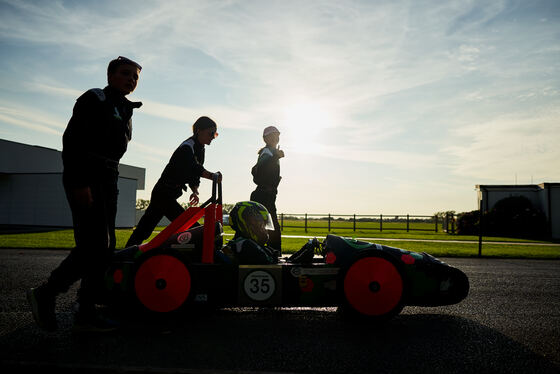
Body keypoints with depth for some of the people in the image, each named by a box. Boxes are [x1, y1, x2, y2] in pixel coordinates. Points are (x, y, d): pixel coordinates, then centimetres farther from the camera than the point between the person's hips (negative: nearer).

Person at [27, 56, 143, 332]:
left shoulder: (124, 111, 21)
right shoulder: (95, 99, -3)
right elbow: (72, 140, -13)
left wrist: (112, 185, 16)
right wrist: (79, 182, -22)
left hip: (108, 179, 8)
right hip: (85, 178, -8)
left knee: (106, 247, 2)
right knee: (94, 244, -15)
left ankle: (86, 312, 8)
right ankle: (45, 294, 4)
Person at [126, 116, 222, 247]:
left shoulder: (200, 149, 12)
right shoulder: (187, 148, -19)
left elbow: (194, 175, 12)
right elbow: (194, 168, -38)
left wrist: (195, 191, -4)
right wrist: (212, 175, -51)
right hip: (164, 194, -10)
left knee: (145, 228, 15)